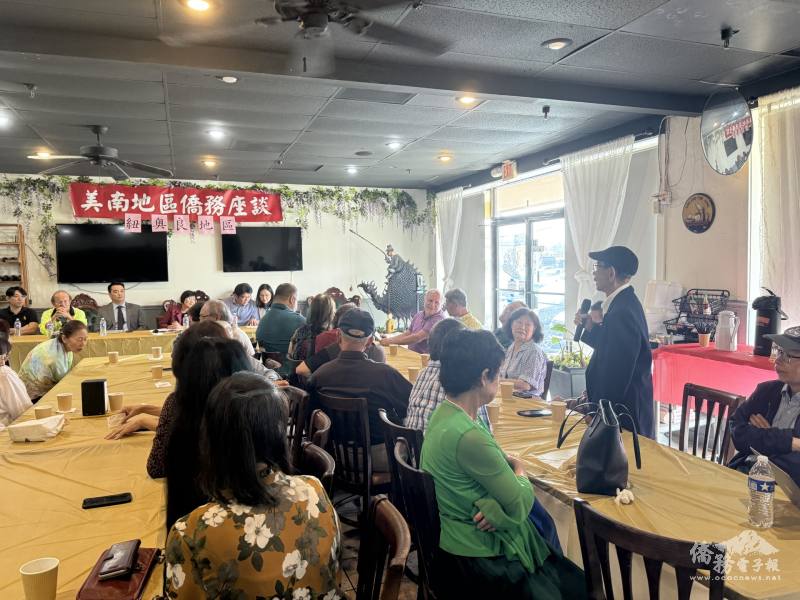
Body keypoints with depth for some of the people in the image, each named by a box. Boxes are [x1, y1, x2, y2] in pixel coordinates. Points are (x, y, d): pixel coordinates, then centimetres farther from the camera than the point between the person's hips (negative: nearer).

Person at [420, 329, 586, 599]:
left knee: (570, 575, 18)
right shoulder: (468, 436, -30)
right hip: (477, 558, -8)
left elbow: (491, 459, 5)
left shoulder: (443, 412, -2)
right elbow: (521, 506, -20)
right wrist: (520, 470, -1)